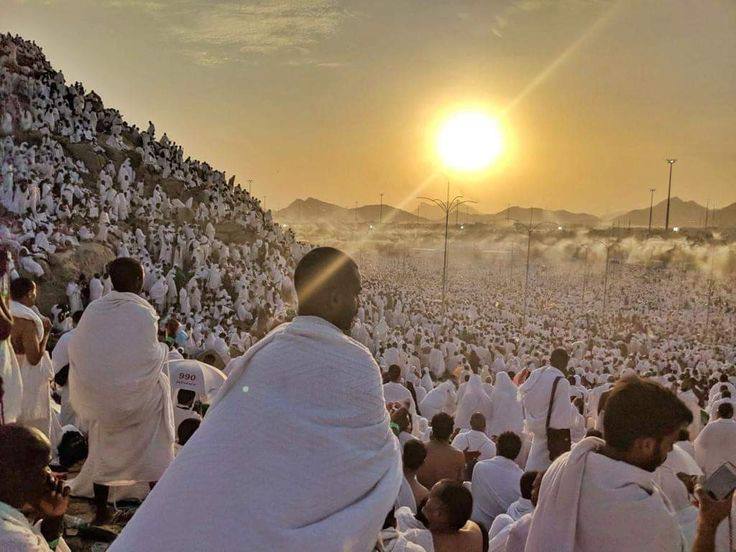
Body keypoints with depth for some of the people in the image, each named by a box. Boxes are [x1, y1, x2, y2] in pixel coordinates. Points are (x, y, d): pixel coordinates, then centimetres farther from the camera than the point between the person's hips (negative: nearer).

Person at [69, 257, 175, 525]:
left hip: (97, 398, 4)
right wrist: (164, 348, 8)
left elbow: (77, 349, 0)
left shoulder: (93, 309, -6)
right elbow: (151, 357, -14)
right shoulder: (143, 314, -17)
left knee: (103, 450, 19)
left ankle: (101, 510, 27)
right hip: (135, 398, -4)